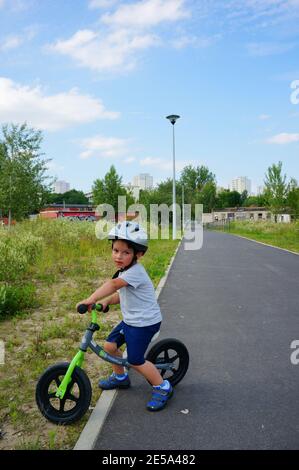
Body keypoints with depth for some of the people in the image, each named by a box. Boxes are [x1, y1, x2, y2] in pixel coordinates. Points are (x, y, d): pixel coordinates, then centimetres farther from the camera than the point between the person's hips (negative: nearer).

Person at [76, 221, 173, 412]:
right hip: (130, 320, 9)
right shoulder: (125, 272, 5)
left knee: (135, 361, -3)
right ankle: (120, 377, 37)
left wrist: (91, 299, -49)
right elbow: (121, 294, 11)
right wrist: (106, 301, -6)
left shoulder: (136, 272, -27)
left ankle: (163, 388, 17)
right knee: (110, 345, 12)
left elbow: (114, 284, -43)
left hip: (145, 322, -9)